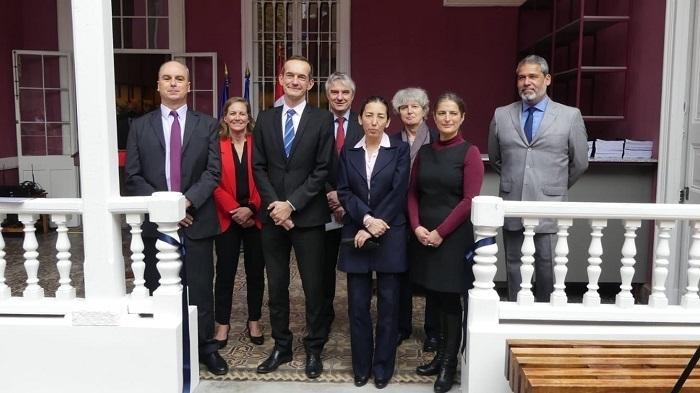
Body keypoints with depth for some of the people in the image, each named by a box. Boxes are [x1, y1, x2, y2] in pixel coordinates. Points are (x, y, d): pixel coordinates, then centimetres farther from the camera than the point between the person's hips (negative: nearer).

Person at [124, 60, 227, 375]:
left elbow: (213, 172, -2)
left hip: (197, 220, 0)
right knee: (156, 288, 8)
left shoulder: (207, 125, 6)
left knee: (200, 287, 6)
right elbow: (133, 176, 2)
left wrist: (187, 201, -16)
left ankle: (206, 346, 20)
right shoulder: (140, 126, 8)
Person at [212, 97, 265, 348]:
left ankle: (254, 321, 24)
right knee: (225, 271, 4)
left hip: (255, 217, 1)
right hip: (227, 218, -1)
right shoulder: (216, 145, -1)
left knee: (255, 271, 9)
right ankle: (222, 324, 17)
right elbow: (214, 184, -5)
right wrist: (235, 210, -13)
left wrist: (251, 209, -12)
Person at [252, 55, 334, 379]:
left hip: (308, 215, -3)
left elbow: (323, 170, -7)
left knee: (313, 286, 5)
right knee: (276, 286, 11)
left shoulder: (322, 119, -1)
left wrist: (292, 204, -13)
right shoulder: (265, 119, 9)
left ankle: (314, 349, 21)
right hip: (272, 215, 3)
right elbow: (259, 167, 6)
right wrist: (274, 204, -8)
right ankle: (281, 346, 25)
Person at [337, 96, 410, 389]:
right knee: (358, 305, 5)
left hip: (390, 236, -2)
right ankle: (361, 366, 20)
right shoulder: (348, 152, 8)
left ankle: (383, 367, 19)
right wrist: (367, 219, -14)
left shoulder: (400, 150, 1)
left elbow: (398, 193, -7)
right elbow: (344, 192, 1)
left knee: (388, 305, 5)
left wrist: (372, 229, -12)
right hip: (356, 235, 2)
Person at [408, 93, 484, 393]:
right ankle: (440, 356, 27)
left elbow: (470, 200, -12)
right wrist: (417, 226, -6)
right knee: (436, 298, 12)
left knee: (450, 300, 4)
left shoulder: (469, 153, -6)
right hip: (424, 235, 4)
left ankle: (449, 363, 19)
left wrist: (440, 232, -14)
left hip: (454, 236, -4)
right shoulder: (424, 152, 9)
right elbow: (413, 193, 9)